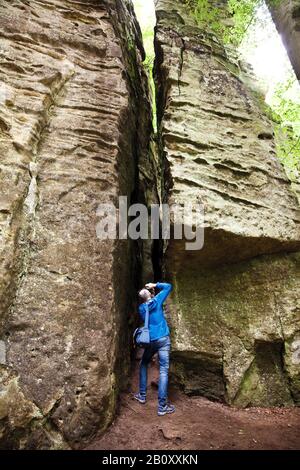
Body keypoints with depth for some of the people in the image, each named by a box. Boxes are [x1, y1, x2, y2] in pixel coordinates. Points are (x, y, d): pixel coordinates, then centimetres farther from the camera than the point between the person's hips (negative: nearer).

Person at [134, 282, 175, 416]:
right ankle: (162, 406, -1)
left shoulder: (141, 308, 6)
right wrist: (155, 285, 11)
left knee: (143, 365, 25)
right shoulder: (157, 300, -3)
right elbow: (168, 286, 6)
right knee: (163, 371, -2)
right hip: (163, 339, -3)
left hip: (150, 341, 4)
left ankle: (142, 395, 31)